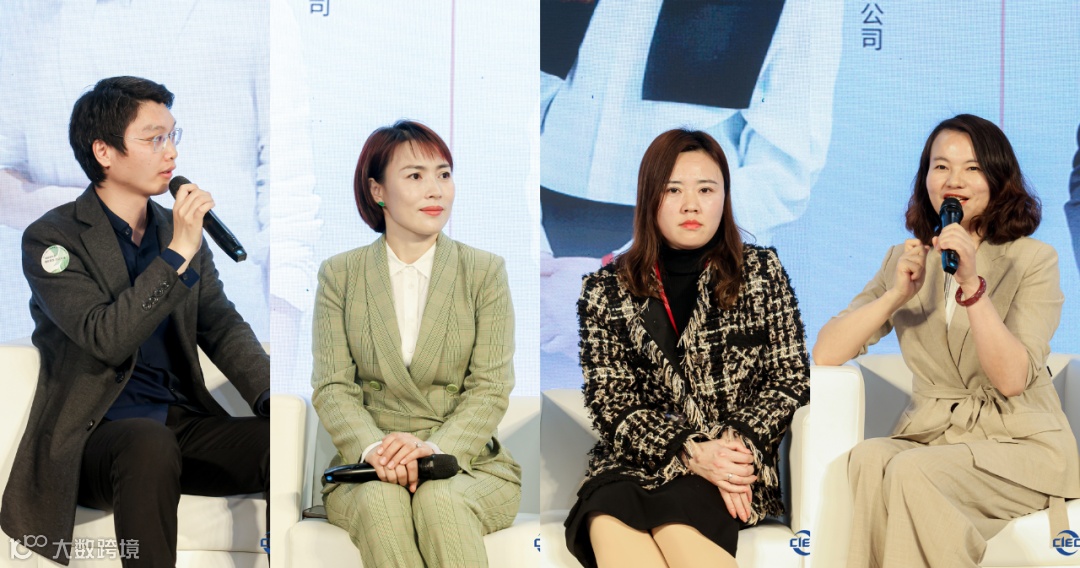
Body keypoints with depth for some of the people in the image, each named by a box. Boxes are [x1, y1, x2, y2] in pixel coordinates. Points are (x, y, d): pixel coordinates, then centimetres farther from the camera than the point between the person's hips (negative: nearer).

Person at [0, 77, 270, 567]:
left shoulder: (181, 230, 14)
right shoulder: (50, 238, -4)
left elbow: (223, 327, 10)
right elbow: (106, 338, -18)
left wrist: (269, 398, -8)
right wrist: (177, 254, -21)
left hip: (181, 423, 5)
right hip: (95, 433, -5)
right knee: (150, 442, -39)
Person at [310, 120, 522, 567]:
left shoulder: (485, 271, 6)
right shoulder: (339, 274, 9)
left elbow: (491, 388, -1)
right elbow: (333, 386, 1)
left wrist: (435, 447, -21)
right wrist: (373, 448, -20)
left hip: (468, 462, 0)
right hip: (367, 466, 1)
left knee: (440, 499, -35)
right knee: (381, 501, -34)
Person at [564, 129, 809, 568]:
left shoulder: (761, 272, 8)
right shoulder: (606, 290, 7)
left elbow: (791, 381, 7)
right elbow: (611, 405, 2)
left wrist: (740, 443, -12)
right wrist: (689, 454, -15)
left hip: (738, 463, -1)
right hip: (636, 463, 1)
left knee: (673, 520, -35)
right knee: (609, 524, -34)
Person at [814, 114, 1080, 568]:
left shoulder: (1033, 260, 0)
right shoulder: (906, 259, 11)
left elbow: (1011, 379, -14)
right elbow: (825, 354, -1)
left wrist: (972, 284, -24)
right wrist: (897, 294, -14)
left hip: (1019, 443, -3)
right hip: (928, 437, 3)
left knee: (912, 472, -32)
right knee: (868, 459, -31)